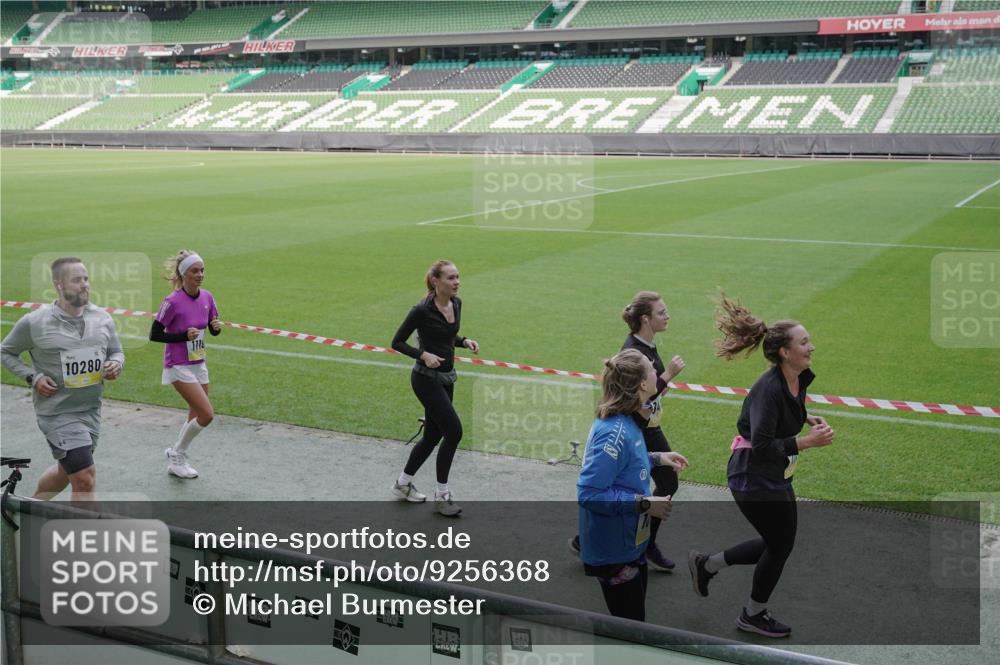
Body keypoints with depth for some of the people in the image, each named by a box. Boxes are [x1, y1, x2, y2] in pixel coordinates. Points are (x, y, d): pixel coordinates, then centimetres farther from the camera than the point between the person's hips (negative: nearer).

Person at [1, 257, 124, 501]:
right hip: (57, 413, -6)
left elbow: (116, 352, 13)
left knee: (66, 472, 23)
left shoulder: (102, 318, 0)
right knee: (85, 479, -13)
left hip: (90, 410, 6)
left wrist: (116, 364, -11)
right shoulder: (34, 323, -11)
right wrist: (32, 377, -12)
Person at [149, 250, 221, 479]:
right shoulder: (173, 302, -18)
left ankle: (176, 460, 32)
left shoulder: (207, 297, 0)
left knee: (196, 417, 12)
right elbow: (154, 335, -13)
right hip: (179, 366, -7)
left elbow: (213, 330, 12)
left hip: (199, 364, 7)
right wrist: (184, 336, -23)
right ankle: (177, 455, 9)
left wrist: (216, 327, -11)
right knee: (207, 415, -13)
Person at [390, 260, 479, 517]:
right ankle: (441, 495, 1)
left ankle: (403, 484, 32)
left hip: (446, 378, 8)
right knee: (454, 431, -12)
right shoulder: (422, 310, -18)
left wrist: (465, 341, -1)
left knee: (433, 435, 14)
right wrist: (423, 355, -24)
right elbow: (397, 342, -11)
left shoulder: (456, 304, 4)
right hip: (426, 378, -8)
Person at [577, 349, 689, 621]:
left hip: (630, 542, 10)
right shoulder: (615, 432, -30)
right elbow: (589, 493, -32)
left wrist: (656, 458, 9)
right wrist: (644, 503, -27)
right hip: (614, 550, -10)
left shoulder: (626, 421, -1)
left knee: (634, 620, 25)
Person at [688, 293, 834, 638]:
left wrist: (809, 419, 2)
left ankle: (707, 564, 32)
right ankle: (753, 615, 29)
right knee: (780, 544, 6)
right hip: (753, 477, -9)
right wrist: (808, 441, -28)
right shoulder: (768, 389, -28)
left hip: (775, 476, 9)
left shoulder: (800, 378, -1)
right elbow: (763, 447, -32)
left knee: (778, 542, 17)